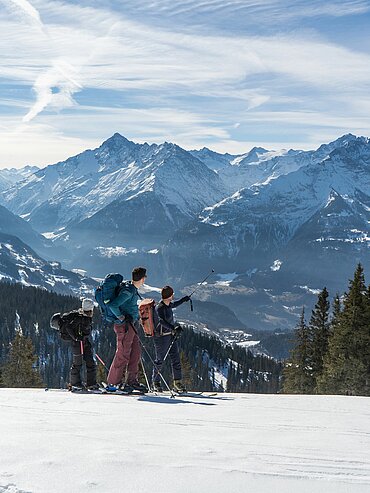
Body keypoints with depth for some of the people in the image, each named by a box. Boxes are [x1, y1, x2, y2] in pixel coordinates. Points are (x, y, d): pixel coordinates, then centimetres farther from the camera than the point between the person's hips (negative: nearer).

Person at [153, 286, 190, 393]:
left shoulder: (168, 304, 6)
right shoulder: (160, 308, -21)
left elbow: (174, 304, 31)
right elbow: (162, 321, -36)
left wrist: (183, 300, 41)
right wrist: (174, 328, -48)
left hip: (171, 335, 9)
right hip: (162, 337, -9)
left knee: (175, 359, 5)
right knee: (160, 360, 4)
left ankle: (177, 382, 9)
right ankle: (156, 382, 19)